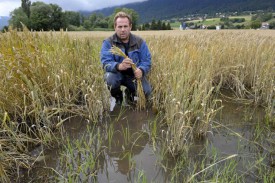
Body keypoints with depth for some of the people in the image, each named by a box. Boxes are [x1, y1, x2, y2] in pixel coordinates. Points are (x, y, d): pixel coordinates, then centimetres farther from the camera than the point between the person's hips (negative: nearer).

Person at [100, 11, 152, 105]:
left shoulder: (140, 41, -6)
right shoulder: (108, 42, -13)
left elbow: (146, 61, -9)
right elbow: (106, 63, -24)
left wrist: (141, 70, -34)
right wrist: (119, 66, -48)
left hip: (134, 75, 2)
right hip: (118, 74, -1)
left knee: (146, 91, -21)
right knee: (110, 77, -35)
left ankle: (130, 92, 17)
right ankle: (117, 97, 0)